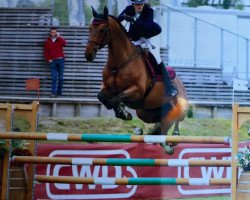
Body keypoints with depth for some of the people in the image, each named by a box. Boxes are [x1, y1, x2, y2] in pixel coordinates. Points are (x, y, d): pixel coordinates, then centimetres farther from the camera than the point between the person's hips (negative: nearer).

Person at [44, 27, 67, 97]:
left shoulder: (59, 40, 7)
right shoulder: (47, 41, 9)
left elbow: (64, 43, -15)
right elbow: (46, 52, 9)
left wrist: (58, 37, -15)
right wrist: (48, 59, -3)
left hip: (60, 60, 0)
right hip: (53, 61, 0)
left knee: (60, 78, 3)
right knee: (54, 78, -8)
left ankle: (59, 92, 10)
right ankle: (53, 93, -12)